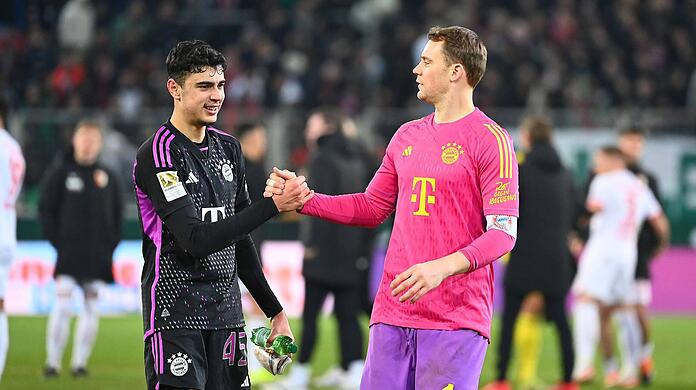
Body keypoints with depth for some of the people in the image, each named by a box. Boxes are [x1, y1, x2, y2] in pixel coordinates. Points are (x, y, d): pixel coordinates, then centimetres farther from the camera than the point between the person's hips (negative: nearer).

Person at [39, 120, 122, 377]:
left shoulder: (107, 176, 9)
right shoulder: (60, 172, 1)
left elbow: (117, 213, 15)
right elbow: (46, 209, 1)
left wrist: (111, 244, 3)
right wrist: (57, 241, -6)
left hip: (98, 256, 3)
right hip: (68, 252, -3)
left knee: (91, 308, 3)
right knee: (62, 305, -9)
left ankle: (80, 362, 8)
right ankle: (53, 362, -5)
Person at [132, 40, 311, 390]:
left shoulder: (227, 148, 14)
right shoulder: (159, 154, -10)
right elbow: (196, 240, -20)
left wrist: (275, 311, 21)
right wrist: (273, 205, -21)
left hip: (226, 310, 7)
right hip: (175, 314, -7)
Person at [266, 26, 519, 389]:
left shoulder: (490, 139, -6)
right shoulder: (407, 136, 16)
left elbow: (503, 232, -12)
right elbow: (371, 208, 23)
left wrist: (442, 267, -25)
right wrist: (302, 199, 12)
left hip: (457, 318, -6)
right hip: (393, 313, 6)